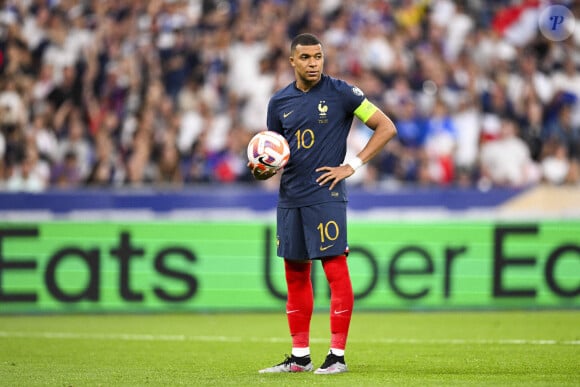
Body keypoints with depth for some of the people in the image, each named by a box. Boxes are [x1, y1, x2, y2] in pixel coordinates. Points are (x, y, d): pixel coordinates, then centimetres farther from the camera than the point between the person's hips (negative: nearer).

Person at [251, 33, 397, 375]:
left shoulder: (340, 92, -5)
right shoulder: (279, 102, 9)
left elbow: (387, 128, -3)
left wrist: (352, 166, -9)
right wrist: (262, 170, -7)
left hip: (326, 196, -5)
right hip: (290, 199, 5)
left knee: (336, 272, -8)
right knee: (296, 276, 9)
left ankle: (338, 355, -3)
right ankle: (299, 356, 16)